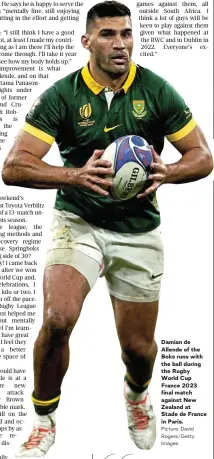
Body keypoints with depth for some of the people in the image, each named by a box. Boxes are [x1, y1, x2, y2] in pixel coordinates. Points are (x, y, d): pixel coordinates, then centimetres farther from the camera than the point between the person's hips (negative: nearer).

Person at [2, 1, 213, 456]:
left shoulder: (157, 90, -4)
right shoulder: (61, 95, -9)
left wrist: (167, 172, -23)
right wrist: (77, 175, -32)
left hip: (139, 231, 2)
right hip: (77, 221, -1)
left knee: (138, 347, 6)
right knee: (57, 319, -24)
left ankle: (137, 393, 46)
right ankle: (44, 420, 5)